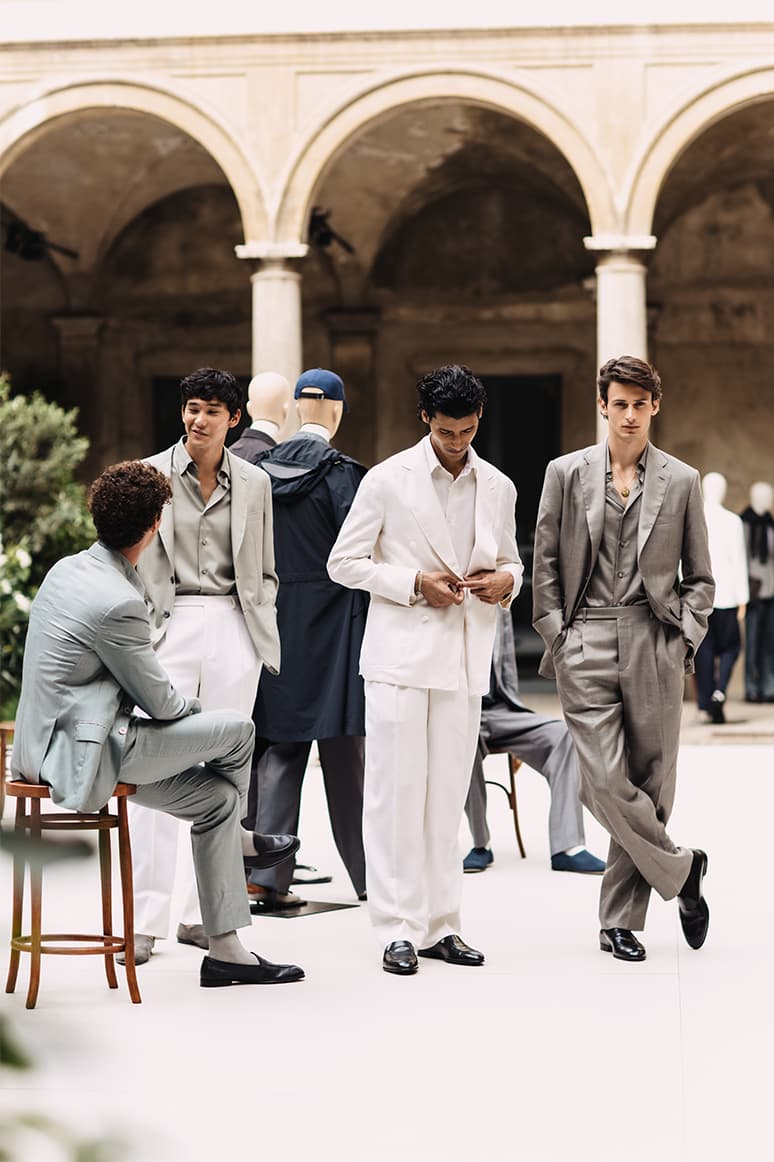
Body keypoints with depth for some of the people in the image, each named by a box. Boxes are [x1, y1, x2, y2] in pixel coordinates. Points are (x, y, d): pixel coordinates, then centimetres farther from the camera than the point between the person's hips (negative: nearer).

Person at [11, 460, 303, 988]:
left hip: (51, 742, 10)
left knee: (215, 799, 11)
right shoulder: (118, 603, -23)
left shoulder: (67, 569, 7)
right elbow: (160, 702, -12)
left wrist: (180, 704, 18)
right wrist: (195, 706, 11)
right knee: (237, 731, -5)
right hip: (81, 752, -10)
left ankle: (225, 950, 14)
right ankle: (237, 838, 25)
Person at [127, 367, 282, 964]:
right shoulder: (151, 476, 4)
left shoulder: (254, 483, 10)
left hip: (234, 630, 2)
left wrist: (261, 633, 4)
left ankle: (204, 914, 11)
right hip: (169, 628, -2)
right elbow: (133, 563, 7)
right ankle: (145, 920, -8)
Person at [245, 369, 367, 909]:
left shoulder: (263, 470, 3)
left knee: (278, 746, 7)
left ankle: (267, 875, 3)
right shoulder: (341, 474, -11)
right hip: (332, 617, -4)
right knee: (343, 749, 2)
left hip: (275, 620, 4)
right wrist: (368, 619, -2)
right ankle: (366, 873, 11)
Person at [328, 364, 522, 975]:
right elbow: (344, 561, 0)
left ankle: (441, 924, 12)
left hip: (465, 659, 4)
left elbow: (510, 562, 23)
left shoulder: (498, 487, 11)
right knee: (397, 791, -4)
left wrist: (503, 580, -1)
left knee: (447, 793, 7)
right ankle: (399, 928, 0)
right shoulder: (389, 480, -2)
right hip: (402, 653, -4)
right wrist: (413, 583, -12)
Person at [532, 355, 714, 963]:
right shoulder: (566, 474, 8)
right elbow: (544, 568, 9)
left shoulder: (682, 481, 9)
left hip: (654, 646, 1)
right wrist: (557, 638, 0)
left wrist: (685, 638, 0)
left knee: (650, 785, 2)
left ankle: (621, 919, 12)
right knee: (607, 783, -12)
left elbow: (700, 577, 14)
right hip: (585, 647, -1)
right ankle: (681, 869, 10)